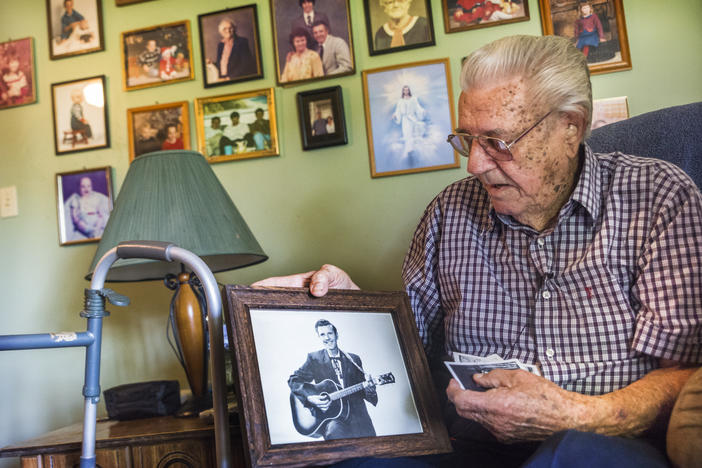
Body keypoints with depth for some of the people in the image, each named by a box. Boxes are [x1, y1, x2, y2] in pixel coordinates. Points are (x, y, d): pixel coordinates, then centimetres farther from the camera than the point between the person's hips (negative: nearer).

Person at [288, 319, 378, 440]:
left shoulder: (354, 359, 14)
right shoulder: (314, 358, 6)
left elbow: (361, 388, 15)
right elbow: (294, 380, 1)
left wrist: (368, 386, -9)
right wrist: (309, 397, -15)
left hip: (356, 413, 2)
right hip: (330, 413, -2)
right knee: (335, 432, -34)